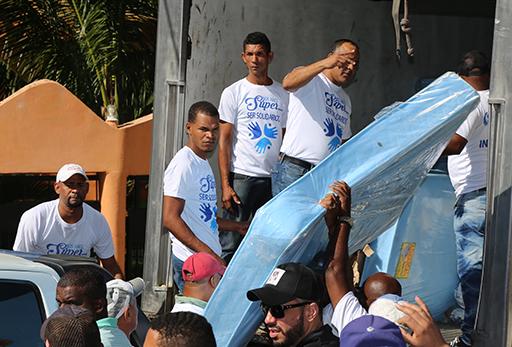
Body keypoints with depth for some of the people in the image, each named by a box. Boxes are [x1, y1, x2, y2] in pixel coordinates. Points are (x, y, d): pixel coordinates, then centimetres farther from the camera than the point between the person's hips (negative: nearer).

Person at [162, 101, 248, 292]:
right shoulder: (183, 164, -12)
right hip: (192, 261, -9)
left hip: (211, 257, 9)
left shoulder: (203, 163, 18)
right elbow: (170, 218, -19)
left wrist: (237, 227, 25)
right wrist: (206, 252, -23)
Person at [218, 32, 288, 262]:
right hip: (242, 176, -3)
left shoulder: (283, 95, 12)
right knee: (231, 245, -6)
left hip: (274, 180, 3)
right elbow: (224, 140, -1)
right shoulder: (234, 93, 2)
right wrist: (226, 185, -10)